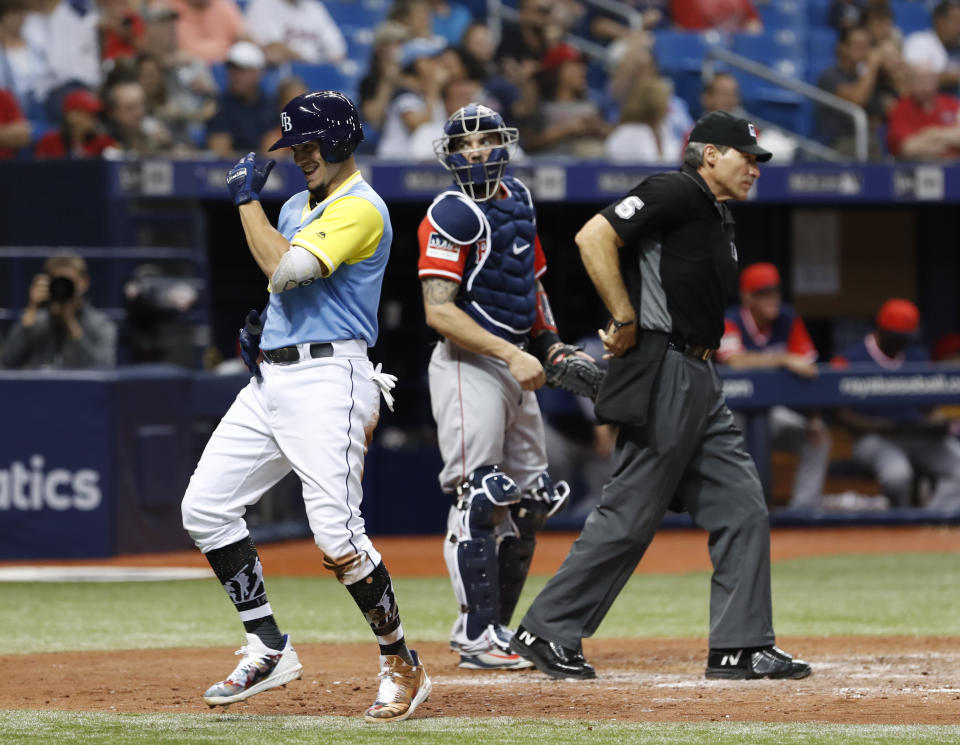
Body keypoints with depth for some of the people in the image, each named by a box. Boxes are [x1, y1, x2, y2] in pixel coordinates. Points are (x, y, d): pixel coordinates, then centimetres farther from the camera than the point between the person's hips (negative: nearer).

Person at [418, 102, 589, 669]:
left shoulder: (518, 200, 13)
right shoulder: (452, 214, -12)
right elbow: (439, 310, -20)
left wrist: (551, 345, 11)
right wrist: (511, 354, -25)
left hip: (516, 368, 9)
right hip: (469, 366, -9)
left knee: (528, 504, 10)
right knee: (479, 500, -11)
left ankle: (495, 630, 18)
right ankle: (478, 637, -9)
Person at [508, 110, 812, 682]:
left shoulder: (720, 217, 20)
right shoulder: (676, 194, -9)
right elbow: (593, 238, -19)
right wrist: (626, 323, -17)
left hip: (700, 380, 10)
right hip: (662, 377, -10)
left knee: (743, 507, 4)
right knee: (631, 514, -7)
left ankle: (741, 647, 6)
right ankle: (548, 631, 1)